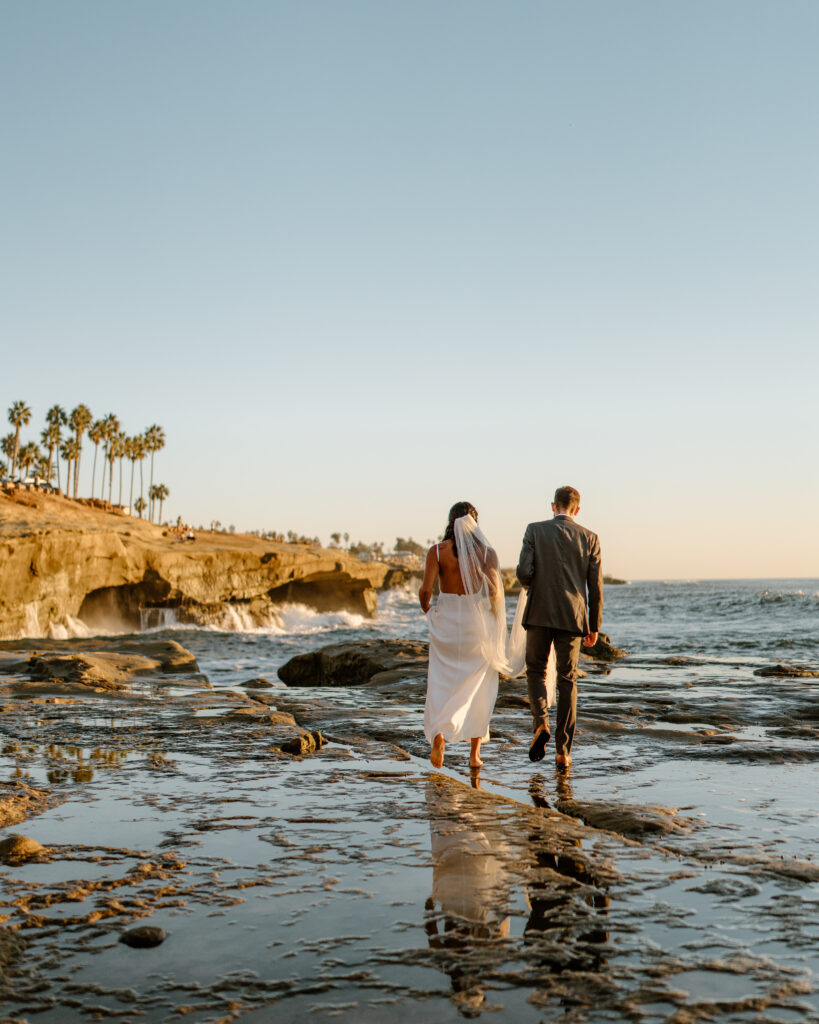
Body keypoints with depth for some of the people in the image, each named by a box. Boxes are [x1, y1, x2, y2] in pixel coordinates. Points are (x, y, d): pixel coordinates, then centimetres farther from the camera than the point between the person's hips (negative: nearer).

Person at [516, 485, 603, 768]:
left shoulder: (535, 530, -1)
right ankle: (563, 750, 9)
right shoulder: (589, 538, 3)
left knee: (536, 670, 17)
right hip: (573, 616, 1)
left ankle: (540, 723, -8)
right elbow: (595, 586, 3)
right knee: (567, 679, 9)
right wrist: (594, 626, 11)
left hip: (540, 613, -1)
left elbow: (523, 571, -10)